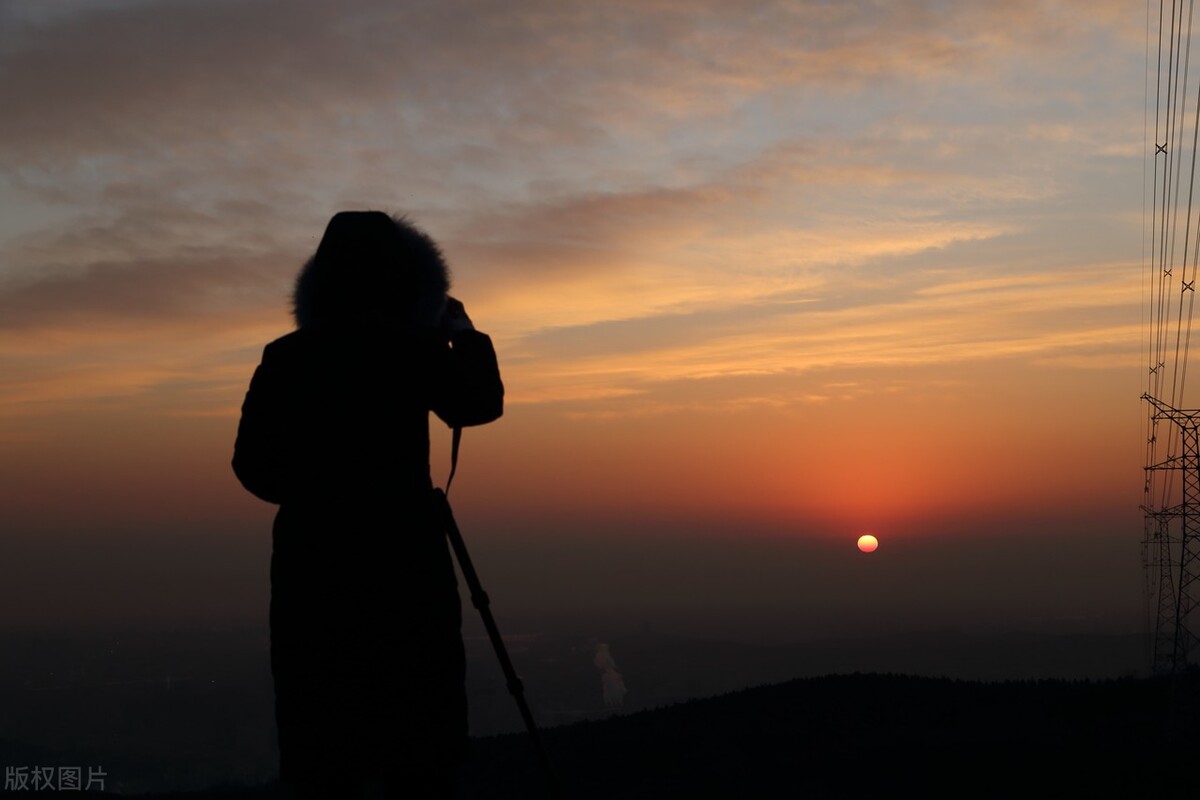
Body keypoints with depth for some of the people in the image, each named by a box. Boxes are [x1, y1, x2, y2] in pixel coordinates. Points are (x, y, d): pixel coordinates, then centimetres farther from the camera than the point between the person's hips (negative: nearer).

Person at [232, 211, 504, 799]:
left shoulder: (285, 358, 1)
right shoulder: (412, 352, -7)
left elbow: (253, 466, 3)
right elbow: (482, 403, 7)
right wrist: (462, 330, 20)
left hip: (313, 565, 3)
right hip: (403, 564, -3)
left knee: (321, 752, 7)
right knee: (418, 751, 6)